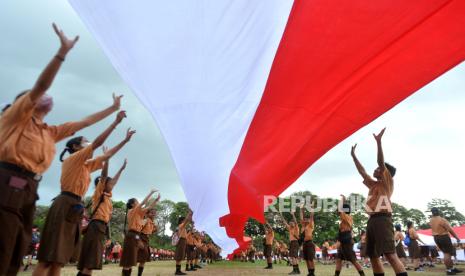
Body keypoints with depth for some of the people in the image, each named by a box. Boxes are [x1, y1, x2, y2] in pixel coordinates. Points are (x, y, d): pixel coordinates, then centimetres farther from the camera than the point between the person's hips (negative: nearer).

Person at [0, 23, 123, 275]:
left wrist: (113, 109, 34)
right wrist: (63, 51, -18)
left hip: (29, 192, 8)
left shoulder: (50, 132, 23)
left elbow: (84, 122, 29)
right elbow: (41, 85, -9)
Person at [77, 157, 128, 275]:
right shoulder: (98, 193, 0)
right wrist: (106, 157, -11)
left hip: (102, 227, 8)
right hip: (96, 227, -8)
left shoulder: (107, 196, 19)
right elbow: (104, 175, -10)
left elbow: (114, 180, 31)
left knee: (91, 261, 6)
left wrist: (122, 168, 39)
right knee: (90, 262, -15)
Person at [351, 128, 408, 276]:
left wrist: (378, 142, -17)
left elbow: (381, 163, -9)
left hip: (382, 219, -9)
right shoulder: (373, 185, 24)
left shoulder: (387, 183, 5)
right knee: (373, 256, 9)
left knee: (390, 255, -20)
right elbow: (362, 171, 30)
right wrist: (353, 156, 34)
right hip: (372, 220, 9)